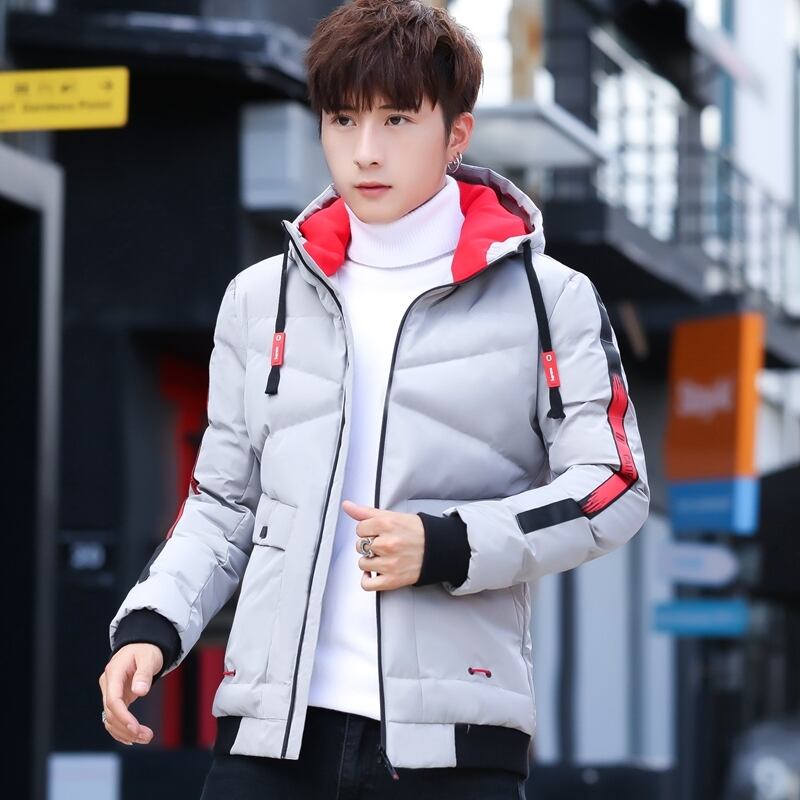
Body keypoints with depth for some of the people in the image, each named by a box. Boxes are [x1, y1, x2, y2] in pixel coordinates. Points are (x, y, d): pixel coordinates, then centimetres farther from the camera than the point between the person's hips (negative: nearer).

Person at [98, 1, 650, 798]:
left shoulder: (547, 300, 4)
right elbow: (224, 501, 18)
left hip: (452, 734, -3)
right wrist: (151, 625, 1)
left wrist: (451, 547, -13)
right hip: (272, 729, 3)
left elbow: (613, 487, 0)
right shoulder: (259, 299, 15)